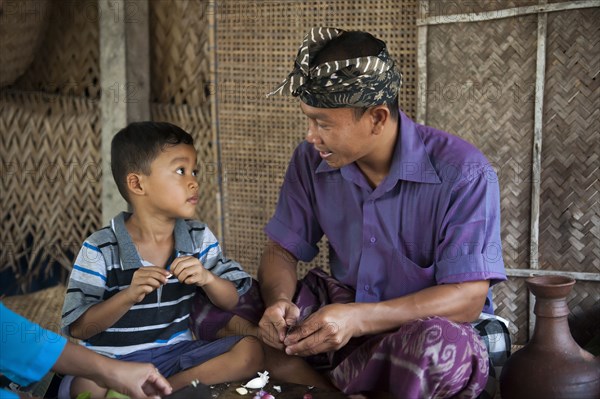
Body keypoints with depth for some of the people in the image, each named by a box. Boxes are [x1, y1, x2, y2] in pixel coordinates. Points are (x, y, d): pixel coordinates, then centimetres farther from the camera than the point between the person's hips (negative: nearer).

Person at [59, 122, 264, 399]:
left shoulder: (199, 237, 5)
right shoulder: (100, 250, -9)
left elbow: (232, 301, 7)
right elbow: (78, 328, -10)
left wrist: (207, 278, -16)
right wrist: (129, 296, -26)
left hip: (176, 353, 5)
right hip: (112, 360, -5)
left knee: (250, 350, -17)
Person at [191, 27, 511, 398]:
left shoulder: (463, 173, -20)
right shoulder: (312, 160, -5)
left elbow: (466, 299, -23)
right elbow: (282, 250, 3)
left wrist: (358, 319, -36)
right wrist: (279, 300, -22)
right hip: (341, 303, 5)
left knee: (439, 348, -41)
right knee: (207, 304, -10)